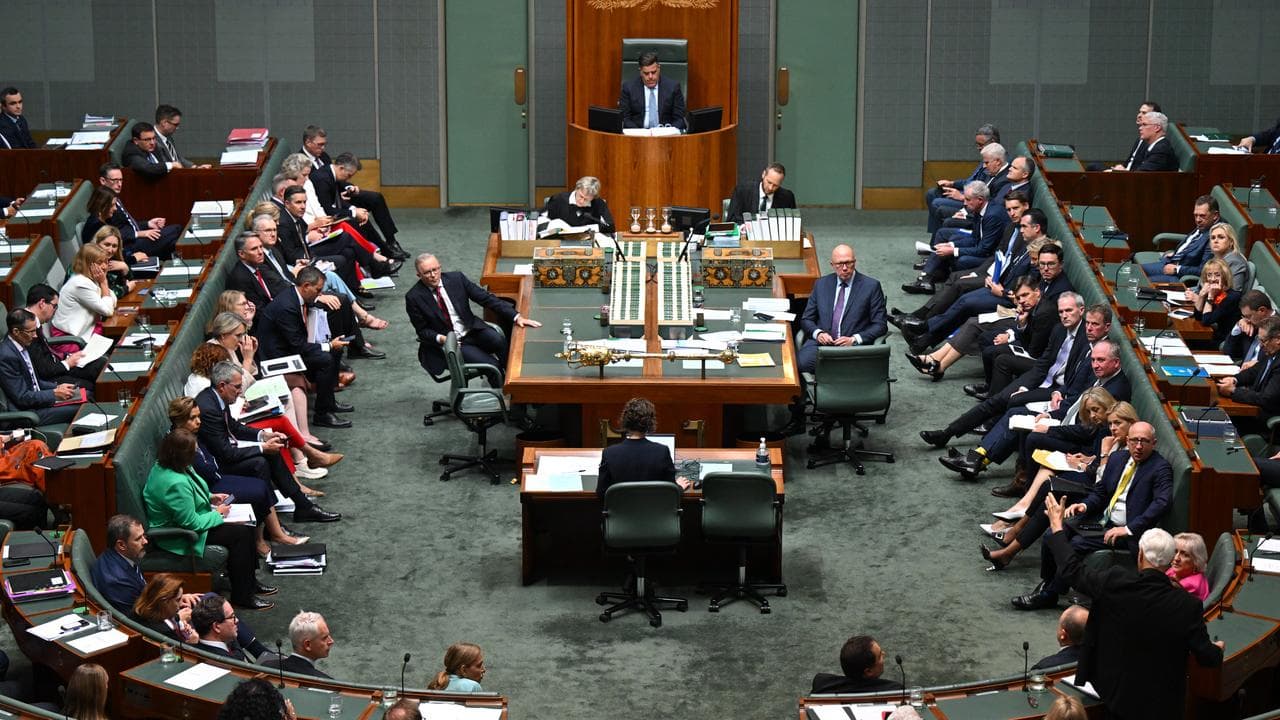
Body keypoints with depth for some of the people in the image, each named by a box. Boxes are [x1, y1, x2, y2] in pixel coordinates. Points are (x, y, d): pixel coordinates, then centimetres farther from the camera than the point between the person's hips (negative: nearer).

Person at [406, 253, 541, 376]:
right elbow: (423, 330, 0)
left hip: (472, 330, 3)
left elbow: (486, 298, -4)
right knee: (492, 365, -24)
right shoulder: (413, 297, -9)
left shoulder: (456, 278, -3)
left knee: (499, 341, -28)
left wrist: (516, 317, -13)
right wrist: (440, 339, -22)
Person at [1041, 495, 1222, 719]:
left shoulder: (1114, 583, -19)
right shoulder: (1188, 605, -19)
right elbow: (1207, 657, -11)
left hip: (1112, 690, 1)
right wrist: (1218, 650, 13)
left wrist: (1056, 525, 9)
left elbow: (1073, 570, -4)